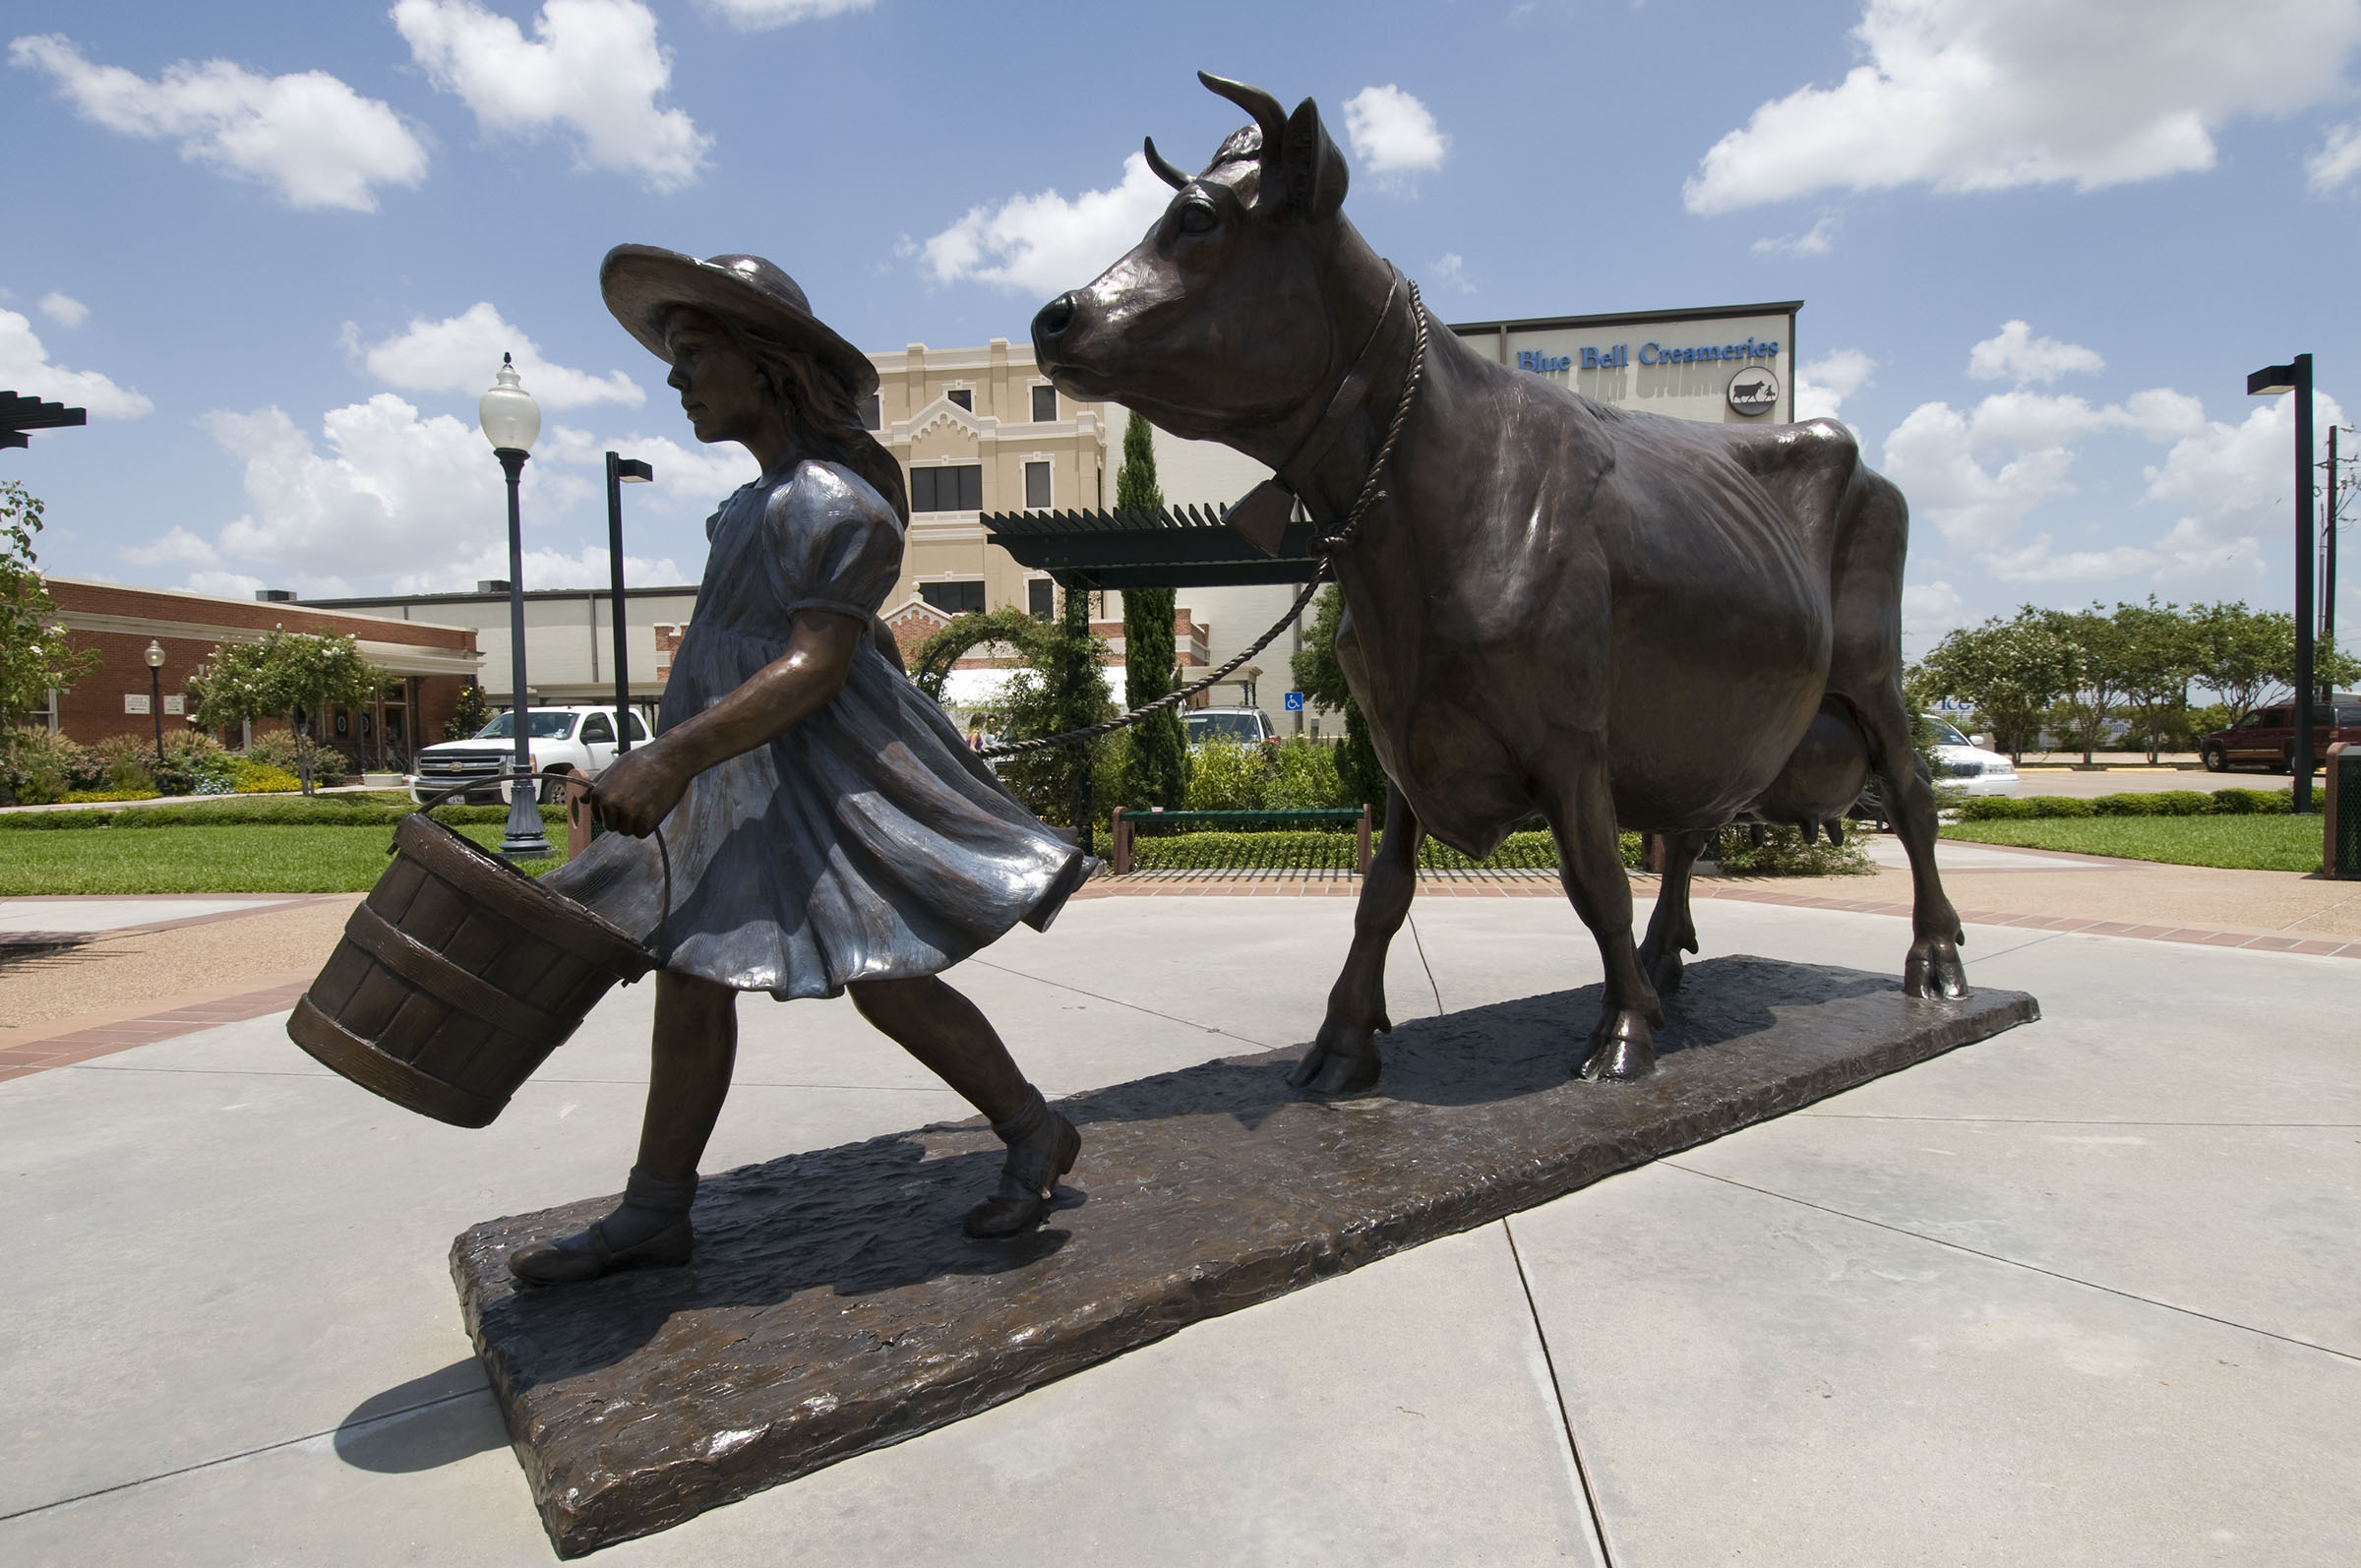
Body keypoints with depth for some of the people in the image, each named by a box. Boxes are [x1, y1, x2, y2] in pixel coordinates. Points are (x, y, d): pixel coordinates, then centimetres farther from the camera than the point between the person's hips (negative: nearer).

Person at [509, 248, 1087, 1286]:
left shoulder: (830, 502, -16)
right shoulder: (773, 496, 16)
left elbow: (817, 663, -24)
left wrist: (675, 755, -31)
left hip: (823, 769, -10)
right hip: (743, 773, 10)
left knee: (882, 977, -8)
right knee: (690, 971, 10)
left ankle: (1035, 1134, 13)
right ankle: (654, 1212, 21)